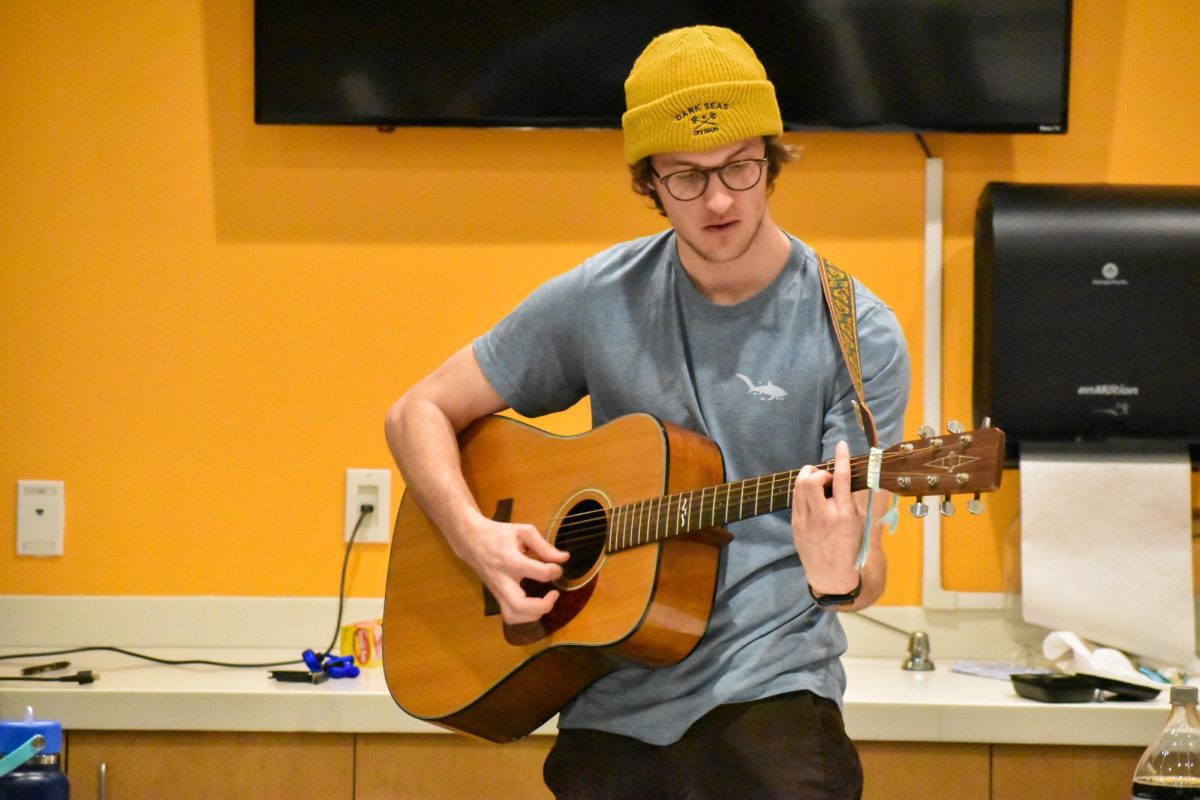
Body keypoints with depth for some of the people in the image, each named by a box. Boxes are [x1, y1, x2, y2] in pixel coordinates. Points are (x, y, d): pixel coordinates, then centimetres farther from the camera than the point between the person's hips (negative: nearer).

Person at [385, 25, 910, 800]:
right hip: (612, 705, 3)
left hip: (765, 686, -2)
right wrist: (476, 535, -8)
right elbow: (420, 413, 10)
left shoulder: (856, 335, -5)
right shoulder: (600, 300, 3)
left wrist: (840, 576, -31)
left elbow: (868, 570, -7)